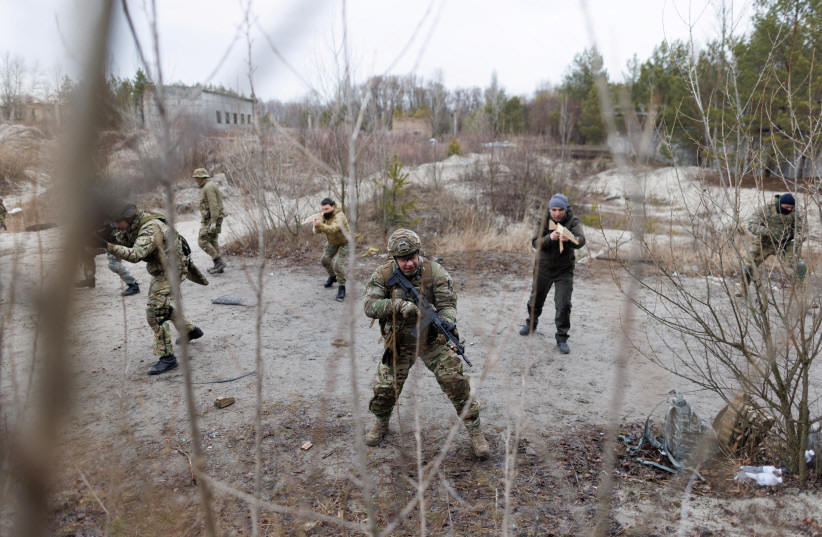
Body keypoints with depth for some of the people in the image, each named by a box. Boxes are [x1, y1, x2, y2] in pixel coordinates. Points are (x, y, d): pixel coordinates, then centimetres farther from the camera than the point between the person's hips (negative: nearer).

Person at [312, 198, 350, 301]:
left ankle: (342, 287, -3)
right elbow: (317, 231, -17)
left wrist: (320, 225, -67)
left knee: (338, 264, -19)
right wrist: (316, 226, -41)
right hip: (332, 242, 8)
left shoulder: (339, 216, -34)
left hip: (344, 243, -8)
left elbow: (332, 229, -51)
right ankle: (332, 276, 43)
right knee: (325, 260, 15)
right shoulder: (324, 216, -11)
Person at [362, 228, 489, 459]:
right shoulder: (383, 275, -9)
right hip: (399, 343, 1)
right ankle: (381, 424, 35)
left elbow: (447, 304, -15)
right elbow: (370, 306, -17)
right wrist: (397, 305, -34)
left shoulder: (435, 272, -13)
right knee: (385, 388, 2)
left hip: (432, 339, -1)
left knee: (455, 382, -10)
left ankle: (474, 431, 8)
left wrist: (446, 323, -38)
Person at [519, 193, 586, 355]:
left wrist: (569, 239, -53)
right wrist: (550, 238, -39)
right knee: (536, 299, 19)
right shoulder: (544, 221, -11)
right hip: (543, 267, 2)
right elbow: (536, 243, -20)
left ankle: (562, 339, 4)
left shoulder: (573, 222, -15)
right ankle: (531, 323, 46)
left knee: (563, 305, -10)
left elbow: (580, 240, -32)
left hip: (564, 270, -2)